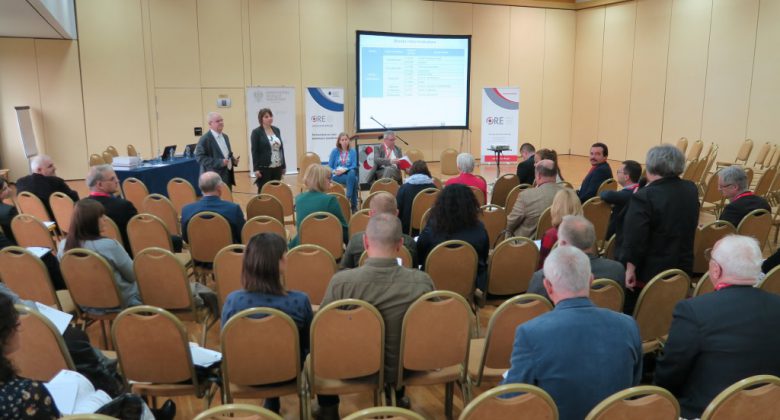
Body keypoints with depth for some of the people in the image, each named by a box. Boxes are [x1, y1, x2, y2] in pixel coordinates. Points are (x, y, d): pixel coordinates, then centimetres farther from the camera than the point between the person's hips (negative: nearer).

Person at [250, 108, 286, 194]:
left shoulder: (276, 130, 11)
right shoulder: (256, 132, -4)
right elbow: (254, 151, -8)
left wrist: (284, 165, 12)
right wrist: (256, 168, -14)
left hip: (277, 167, 5)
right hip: (264, 168, -5)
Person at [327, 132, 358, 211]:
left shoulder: (353, 151, 8)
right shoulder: (334, 151, 7)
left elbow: (354, 166, -1)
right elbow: (329, 167, 5)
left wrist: (344, 170, -19)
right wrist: (335, 171, -16)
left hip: (349, 173, 2)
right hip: (337, 176, -1)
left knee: (352, 173, -37)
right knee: (353, 179, -32)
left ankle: (348, 198, -32)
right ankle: (353, 204, -30)